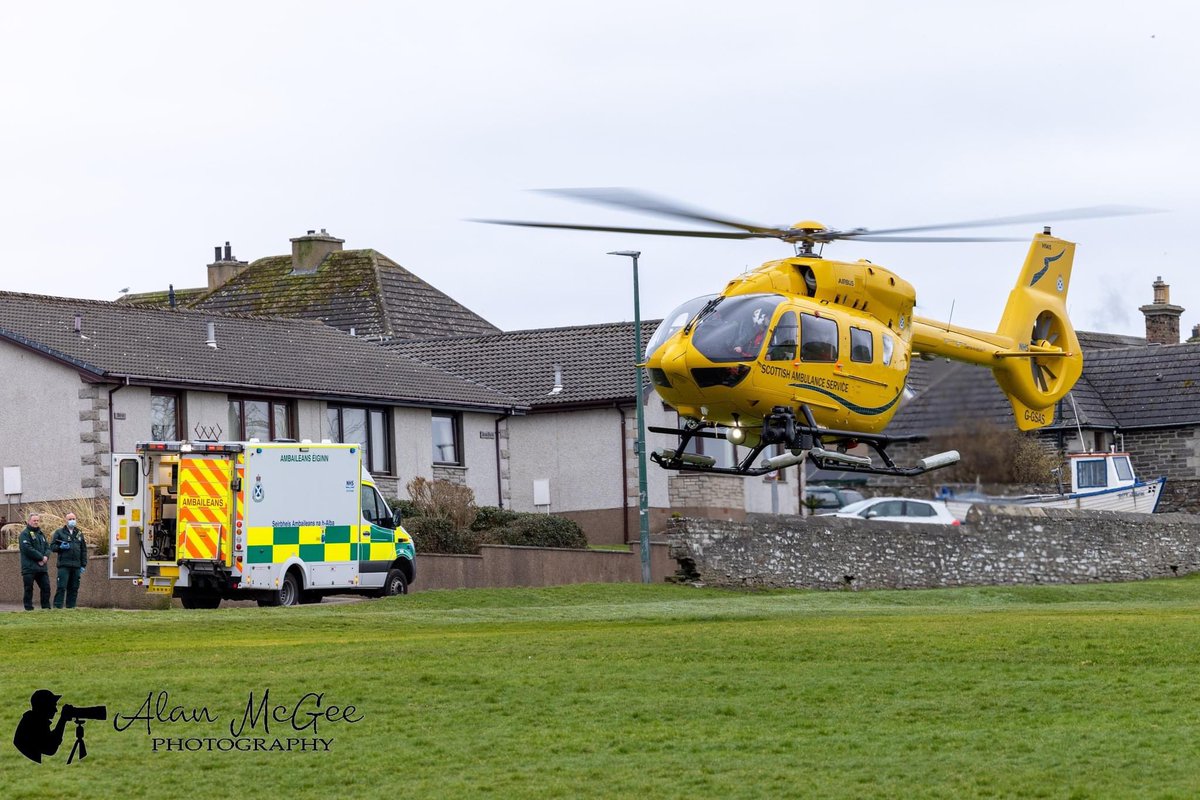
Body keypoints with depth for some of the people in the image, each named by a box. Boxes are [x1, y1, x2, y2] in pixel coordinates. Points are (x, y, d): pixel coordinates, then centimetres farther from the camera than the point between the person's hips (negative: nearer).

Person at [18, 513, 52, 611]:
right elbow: (28, 548, -16)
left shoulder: (41, 534, 20)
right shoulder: (25, 534, -3)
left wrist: (45, 557, -8)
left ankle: (46, 607, 13)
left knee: (46, 587, 6)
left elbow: (47, 547, 14)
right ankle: (28, 608, 0)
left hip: (42, 567, 7)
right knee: (29, 589, -3)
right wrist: (41, 557, -15)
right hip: (29, 567, -7)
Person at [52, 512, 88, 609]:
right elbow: (52, 547, 5)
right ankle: (57, 606, -10)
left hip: (76, 566, 4)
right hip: (64, 565, -4)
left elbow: (84, 550, 19)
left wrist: (83, 565, 11)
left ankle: (71, 606, 9)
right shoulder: (59, 532, 7)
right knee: (61, 587, -10)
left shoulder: (79, 534, 19)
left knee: (74, 588, 4)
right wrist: (61, 547, -15)